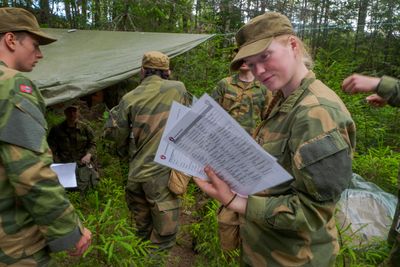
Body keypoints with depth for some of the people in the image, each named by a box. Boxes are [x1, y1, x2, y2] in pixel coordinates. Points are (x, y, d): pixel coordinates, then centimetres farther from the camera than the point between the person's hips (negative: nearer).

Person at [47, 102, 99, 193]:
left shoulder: (85, 128, 6)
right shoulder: (56, 130, 5)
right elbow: (52, 150, 8)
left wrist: (89, 154, -10)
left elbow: (92, 144, 11)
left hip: (83, 163, 1)